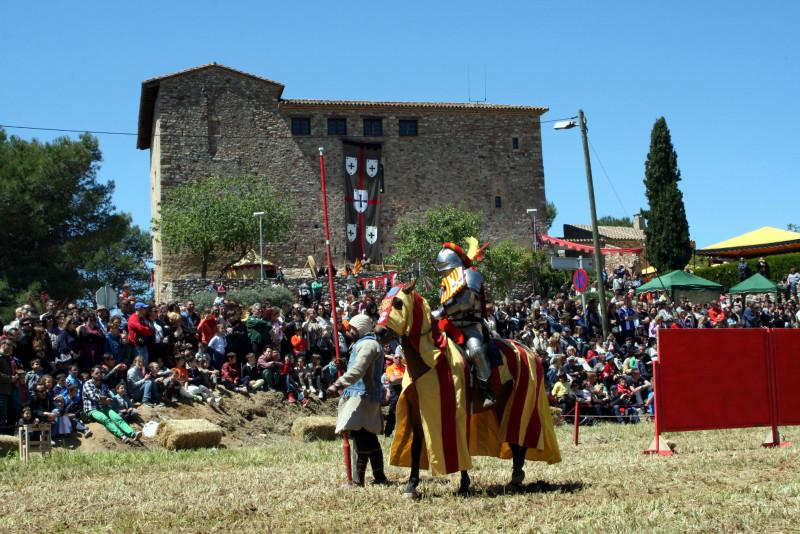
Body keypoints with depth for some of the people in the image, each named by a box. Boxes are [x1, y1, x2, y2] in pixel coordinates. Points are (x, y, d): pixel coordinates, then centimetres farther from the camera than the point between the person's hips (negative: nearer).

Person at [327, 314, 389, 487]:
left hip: (362, 396, -11)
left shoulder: (367, 345, -11)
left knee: (360, 436, -14)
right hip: (363, 396, 11)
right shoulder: (363, 344, 23)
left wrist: (338, 384, -32)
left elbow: (357, 370, -25)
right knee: (369, 437, 14)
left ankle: (358, 480, -17)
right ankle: (379, 477, 21)